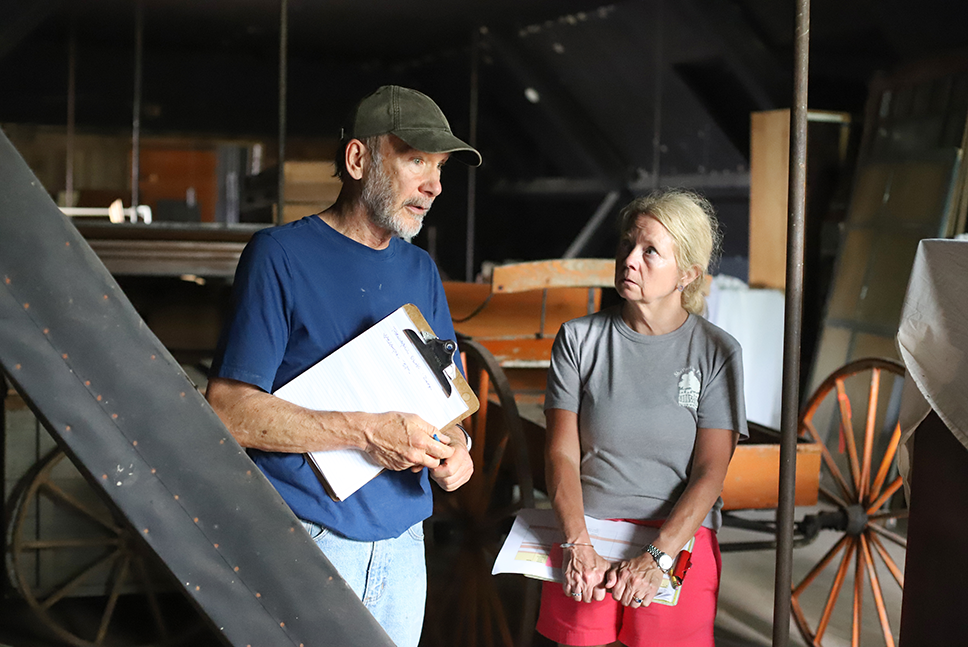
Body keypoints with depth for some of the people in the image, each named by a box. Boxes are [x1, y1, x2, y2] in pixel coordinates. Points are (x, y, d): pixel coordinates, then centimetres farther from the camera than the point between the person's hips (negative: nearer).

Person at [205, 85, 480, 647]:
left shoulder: (421, 271, 11)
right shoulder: (282, 255, -9)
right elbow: (228, 410, -16)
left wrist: (455, 444, -6)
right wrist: (366, 433, -22)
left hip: (402, 546, 6)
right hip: (305, 541, -6)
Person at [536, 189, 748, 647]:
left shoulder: (717, 353, -2)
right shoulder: (579, 339, 1)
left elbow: (709, 475, -7)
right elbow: (561, 454, -3)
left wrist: (656, 558, -19)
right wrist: (577, 545, -17)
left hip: (680, 541, -1)